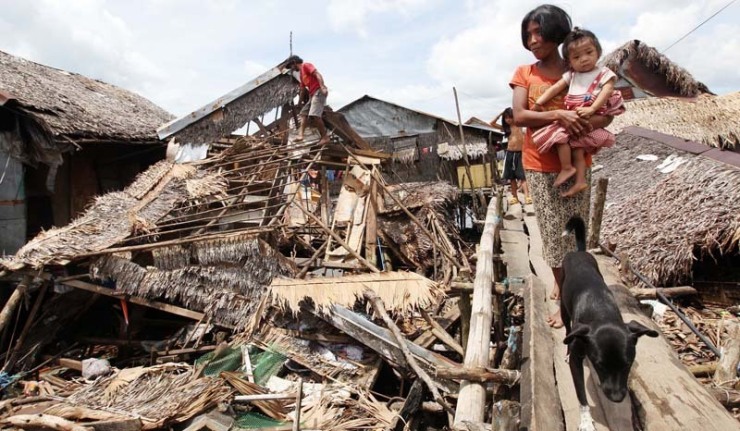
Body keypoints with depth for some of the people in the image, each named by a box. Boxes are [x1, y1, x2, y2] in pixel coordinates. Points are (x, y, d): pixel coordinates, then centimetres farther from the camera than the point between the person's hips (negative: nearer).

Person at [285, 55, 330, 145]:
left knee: (314, 115, -21)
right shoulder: (301, 73, 27)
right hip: (312, 94, 11)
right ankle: (301, 134, 4)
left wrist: (323, 87, -29)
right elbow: (303, 90, 33)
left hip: (318, 91, -11)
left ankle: (325, 137, -17)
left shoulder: (306, 65, 0)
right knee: (304, 113, 12)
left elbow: (317, 74, -15)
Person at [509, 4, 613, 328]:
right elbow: (518, 116, -13)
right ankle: (563, 284, 19)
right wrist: (557, 114, -28)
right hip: (540, 166, 0)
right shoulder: (524, 74, 2)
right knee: (553, 231, 4)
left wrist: (589, 125, -24)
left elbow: (607, 113, -1)